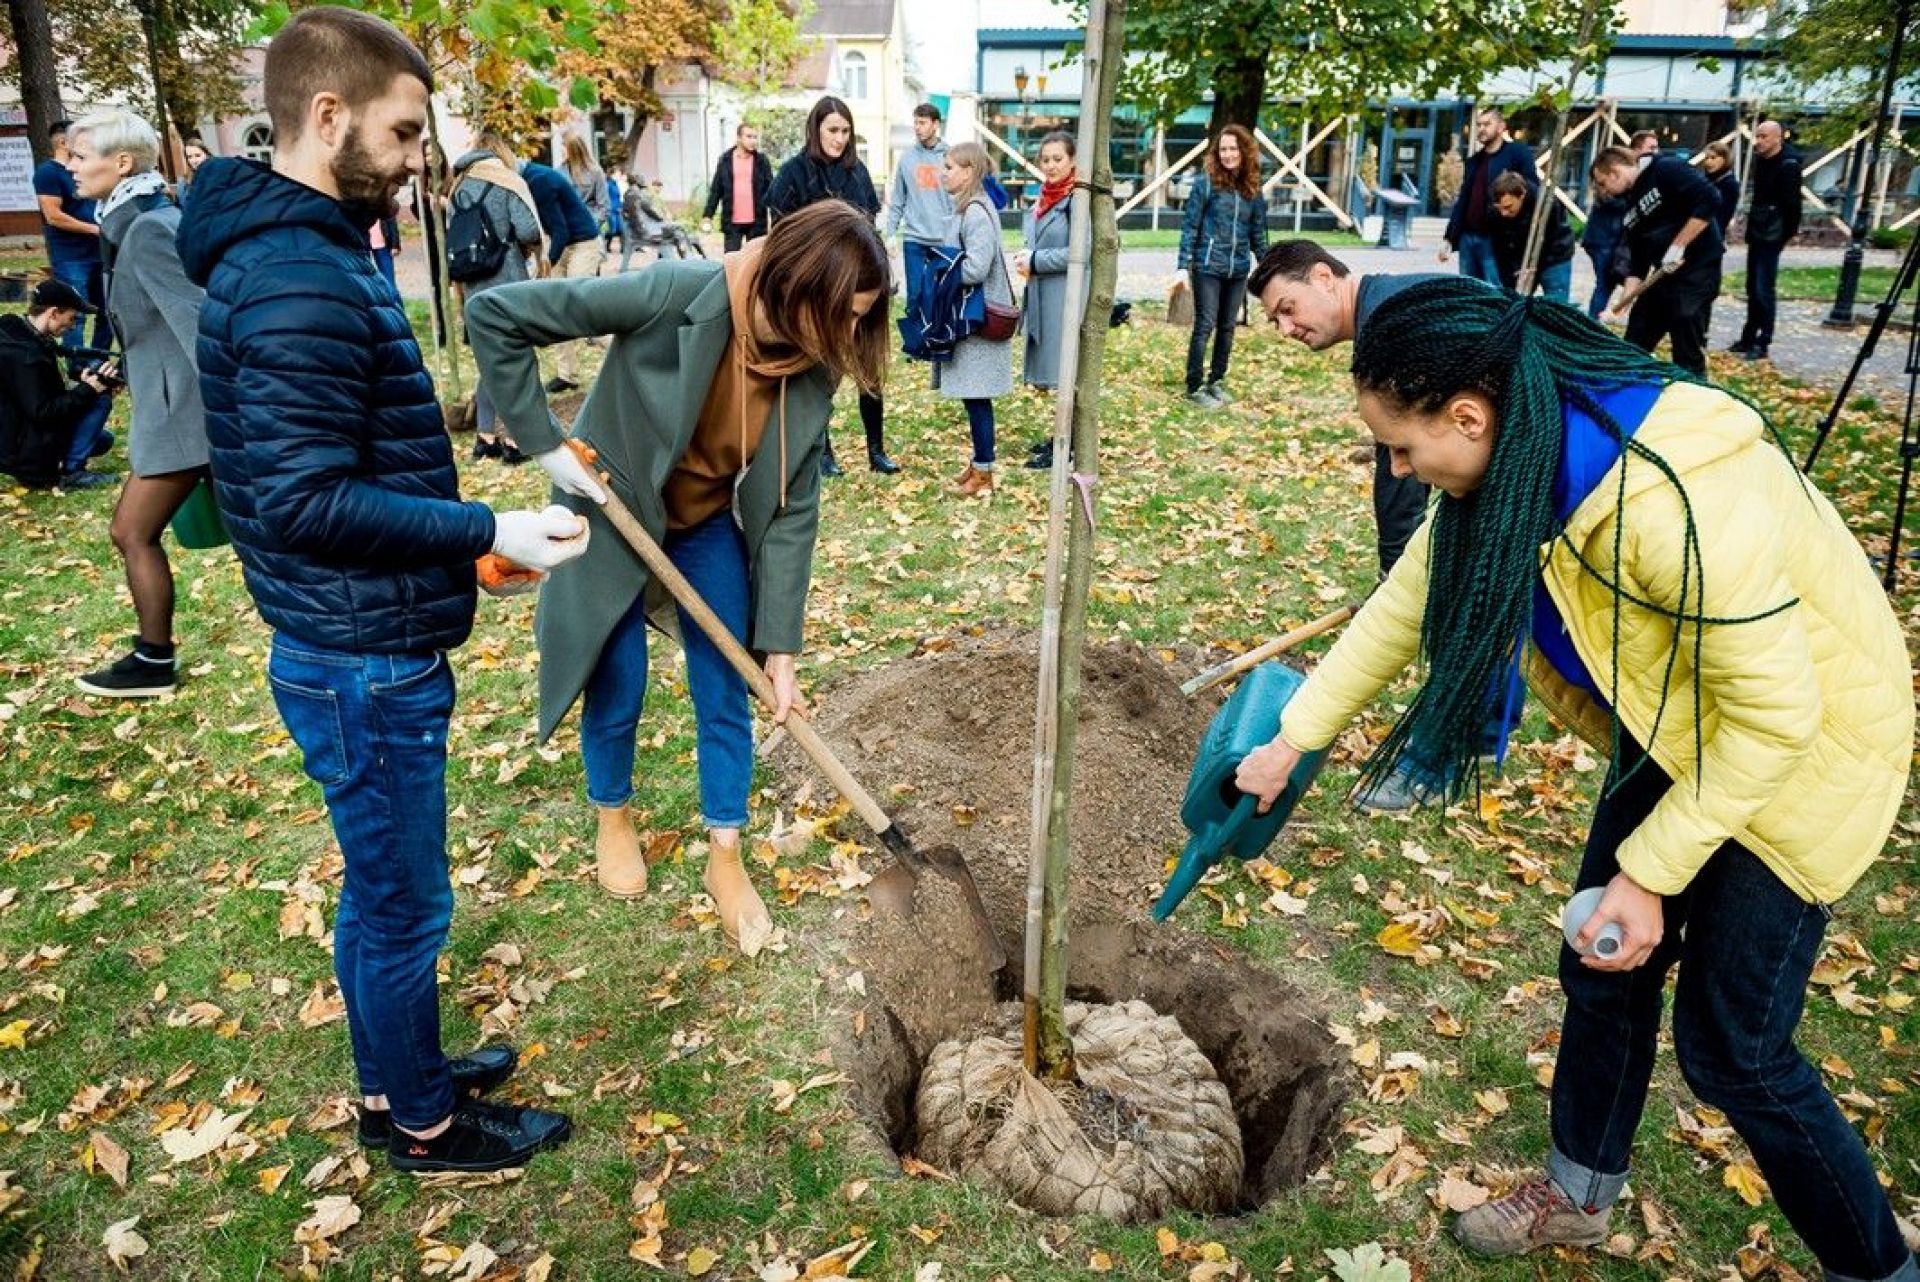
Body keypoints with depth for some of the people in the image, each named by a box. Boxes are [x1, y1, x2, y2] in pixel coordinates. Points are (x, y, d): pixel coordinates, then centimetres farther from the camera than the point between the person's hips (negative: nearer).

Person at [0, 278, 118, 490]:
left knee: (103, 440, 24)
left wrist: (84, 385, 1)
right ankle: (71, 473, -11)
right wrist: (87, 390, -22)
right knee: (100, 398, -13)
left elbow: (49, 396, 14)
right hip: (28, 455, -11)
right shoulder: (24, 354, -24)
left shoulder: (19, 336, 8)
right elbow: (43, 413, -26)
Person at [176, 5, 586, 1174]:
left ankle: (397, 1080, 42)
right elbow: (304, 503, -25)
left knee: (381, 892, 23)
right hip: (366, 664, -10)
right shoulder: (301, 283, -22)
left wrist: (465, 529, 13)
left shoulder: (304, 255, 11)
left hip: (365, 650, 10)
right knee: (404, 907, 8)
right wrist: (490, 533, -21)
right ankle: (425, 1124, 29)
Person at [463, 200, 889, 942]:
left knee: (726, 694, 5)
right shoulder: (679, 296, -32)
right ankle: (612, 817, 37)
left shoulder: (813, 370, -17)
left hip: (710, 525, 4)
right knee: (617, 688, 8)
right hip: (616, 512, -3)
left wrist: (779, 643, -12)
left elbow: (792, 511, -12)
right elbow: (493, 315, -28)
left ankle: (725, 857, 24)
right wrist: (545, 443, -26)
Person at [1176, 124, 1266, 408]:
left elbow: (1258, 233, 14)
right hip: (1208, 266, -5)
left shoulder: (1252, 188, 8)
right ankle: (1195, 387, 3)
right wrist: (1183, 265, -11)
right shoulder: (1206, 182, -5)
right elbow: (1190, 225, -5)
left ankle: (1216, 381, 22)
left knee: (1227, 327, 10)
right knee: (1205, 325, -4)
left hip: (1238, 269, 5)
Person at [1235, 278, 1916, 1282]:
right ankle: (1579, 1196, 38)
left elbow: (1775, 713, -28)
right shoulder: (1517, 457, -14)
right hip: (1674, 730, 7)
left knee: (1730, 1048, 1)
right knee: (1602, 968, 15)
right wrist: (1292, 739, 3)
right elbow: (1407, 602, -2)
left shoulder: (1678, 501, -39)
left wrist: (1649, 871, -20)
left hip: (1796, 746, -7)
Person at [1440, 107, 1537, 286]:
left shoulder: (1518, 153, -2)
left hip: (1495, 240, -7)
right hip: (1467, 238, 7)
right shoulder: (1473, 161, 18)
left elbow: (1533, 192, -7)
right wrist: (1448, 238, 13)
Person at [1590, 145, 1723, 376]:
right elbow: (1637, 262, 12)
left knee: (1687, 353, -5)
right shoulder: (1631, 210, 13)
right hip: (1664, 274, 9)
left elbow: (1710, 201, -20)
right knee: (1633, 346, 14)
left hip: (1697, 270, -9)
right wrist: (1623, 302, 1)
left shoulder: (1667, 170, -9)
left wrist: (1677, 246, -20)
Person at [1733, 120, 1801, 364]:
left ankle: (1762, 343, -5)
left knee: (1764, 290, -8)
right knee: (1752, 288, 12)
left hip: (1772, 235, -8)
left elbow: (1791, 202, -16)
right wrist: (1751, 226, 13)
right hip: (1757, 232, 8)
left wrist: (1789, 232, -16)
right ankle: (1748, 338, 18)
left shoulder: (1788, 164, -14)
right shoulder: (1761, 159, 11)